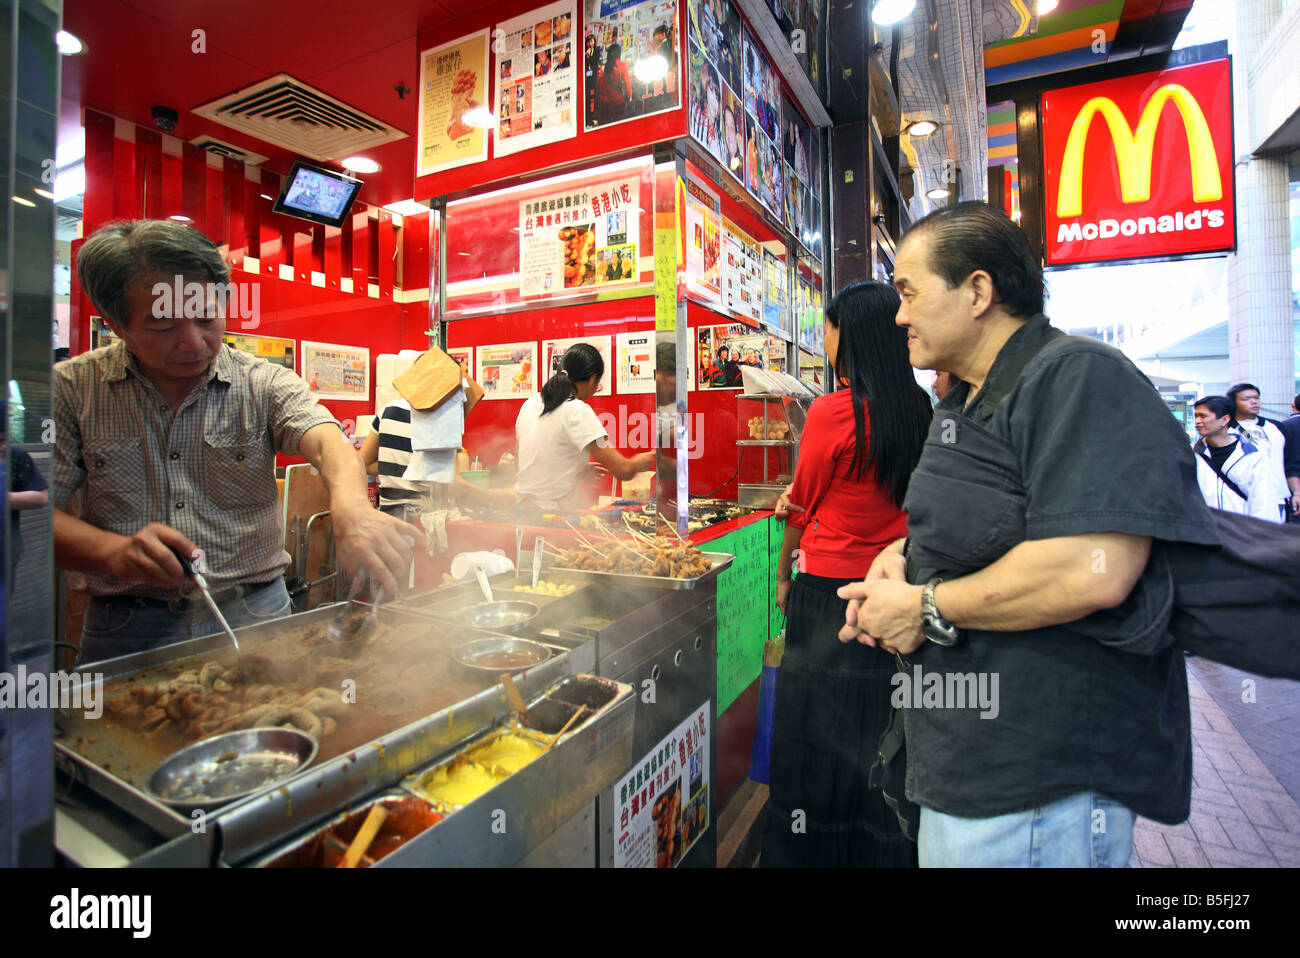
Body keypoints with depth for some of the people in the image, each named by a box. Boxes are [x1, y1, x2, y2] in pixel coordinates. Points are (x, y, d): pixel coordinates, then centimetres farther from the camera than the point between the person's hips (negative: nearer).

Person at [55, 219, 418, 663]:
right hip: (128, 628, 1)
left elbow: (324, 441, -20)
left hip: (254, 614, 0)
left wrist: (351, 506, -43)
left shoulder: (265, 385, -1)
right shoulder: (70, 389, 2)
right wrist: (113, 551, -20)